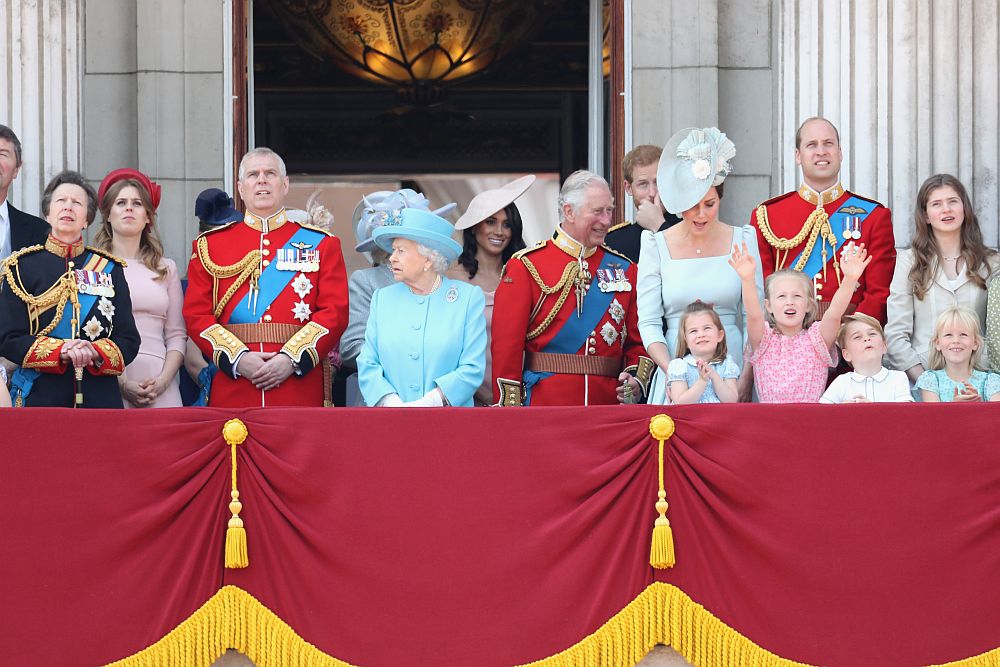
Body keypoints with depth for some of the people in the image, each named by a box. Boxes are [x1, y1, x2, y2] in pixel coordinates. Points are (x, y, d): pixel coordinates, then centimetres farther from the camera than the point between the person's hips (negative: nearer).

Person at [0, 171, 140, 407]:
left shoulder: (110, 269, 11)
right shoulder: (22, 266, 5)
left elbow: (129, 340, 6)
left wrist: (95, 353, -15)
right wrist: (61, 350, -17)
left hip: (100, 396, 2)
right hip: (40, 397, -2)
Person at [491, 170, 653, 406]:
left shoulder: (624, 269, 12)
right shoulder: (526, 266, -1)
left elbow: (637, 341, 14)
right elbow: (507, 345, -5)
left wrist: (636, 380, -6)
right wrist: (510, 412, -11)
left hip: (608, 403, 4)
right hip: (544, 404, -4)